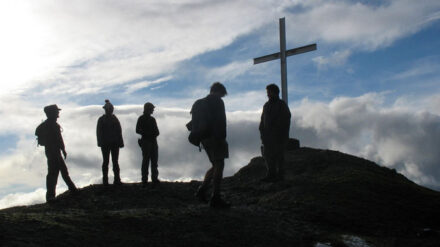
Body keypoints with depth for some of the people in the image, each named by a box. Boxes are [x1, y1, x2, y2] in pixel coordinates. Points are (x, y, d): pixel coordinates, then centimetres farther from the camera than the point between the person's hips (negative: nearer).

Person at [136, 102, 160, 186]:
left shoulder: (152, 119, 18)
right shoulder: (141, 119, -1)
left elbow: (157, 131, 18)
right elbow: (138, 130, -9)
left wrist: (155, 133, -6)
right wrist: (148, 133, -17)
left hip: (153, 141, 6)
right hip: (145, 141, -6)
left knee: (154, 161, 5)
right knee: (146, 161, -6)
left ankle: (155, 179, 10)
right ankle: (144, 180, -4)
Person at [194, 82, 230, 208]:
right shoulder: (217, 101, -7)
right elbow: (220, 121, -18)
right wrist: (221, 137, -20)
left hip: (205, 138, 9)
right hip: (215, 137, -9)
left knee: (215, 165, 17)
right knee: (219, 165, -7)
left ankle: (202, 190, 8)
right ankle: (215, 198, -10)